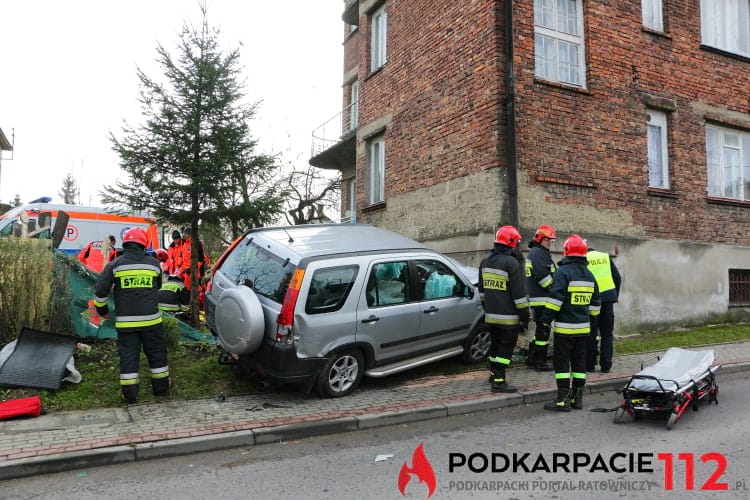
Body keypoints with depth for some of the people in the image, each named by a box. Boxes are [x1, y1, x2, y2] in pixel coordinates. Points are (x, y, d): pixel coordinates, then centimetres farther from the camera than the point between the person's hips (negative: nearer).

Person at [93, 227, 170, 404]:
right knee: (156, 353, 14)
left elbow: (100, 290, -3)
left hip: (125, 321, -1)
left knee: (128, 356, 6)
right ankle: (161, 386, 23)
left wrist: (101, 308, 14)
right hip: (151, 319, 1)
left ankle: (129, 392, 9)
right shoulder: (153, 263, 3)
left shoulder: (115, 265, -2)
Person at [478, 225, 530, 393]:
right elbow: (519, 294, -15)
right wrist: (524, 316, -8)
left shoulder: (485, 261, 9)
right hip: (508, 317, -7)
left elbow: (482, 290, 18)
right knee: (506, 348, 0)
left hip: (490, 315, 7)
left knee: (495, 344, 20)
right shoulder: (512, 263, -16)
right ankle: (499, 380, 2)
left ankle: (494, 373, 34)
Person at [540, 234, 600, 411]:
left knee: (561, 362, -3)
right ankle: (577, 398, 20)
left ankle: (563, 400, -4)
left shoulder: (563, 272, -13)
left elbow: (555, 299, -19)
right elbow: (595, 304, 18)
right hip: (583, 327, 7)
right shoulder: (589, 275, 12)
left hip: (565, 327, -7)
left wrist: (547, 319, -12)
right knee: (579, 362, 13)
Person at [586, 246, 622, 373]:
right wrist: (615, 296, 17)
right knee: (607, 334, 9)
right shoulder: (606, 257, 15)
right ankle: (606, 366, 10)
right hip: (608, 297, 3)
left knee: (591, 334, 5)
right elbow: (618, 278, 11)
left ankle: (590, 365, 9)